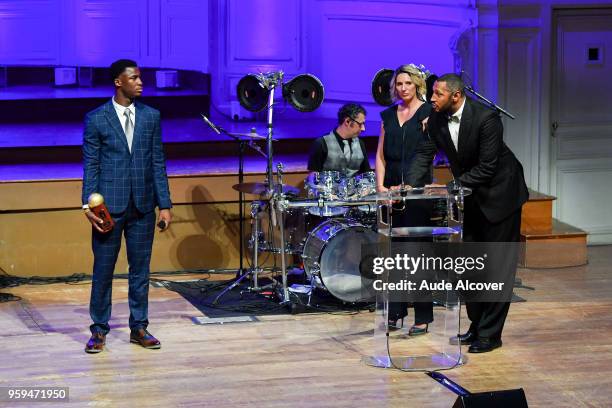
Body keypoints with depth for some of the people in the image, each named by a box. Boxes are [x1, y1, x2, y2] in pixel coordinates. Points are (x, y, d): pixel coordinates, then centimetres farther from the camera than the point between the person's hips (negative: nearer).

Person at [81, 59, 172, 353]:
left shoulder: (151, 116, 6)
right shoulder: (96, 119, -2)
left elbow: (158, 163, 7)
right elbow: (90, 165, -2)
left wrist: (165, 204, 2)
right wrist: (88, 205, -10)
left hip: (143, 206, 3)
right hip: (109, 206, -3)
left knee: (140, 269, 8)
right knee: (103, 270, 4)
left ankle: (139, 327, 18)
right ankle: (99, 329, 14)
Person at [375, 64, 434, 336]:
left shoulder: (427, 112, -2)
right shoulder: (388, 115, 14)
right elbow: (381, 155, 12)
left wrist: (407, 185, -17)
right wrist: (380, 186, -2)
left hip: (418, 189, -5)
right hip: (391, 189, 5)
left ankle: (423, 316, -1)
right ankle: (396, 313, 13)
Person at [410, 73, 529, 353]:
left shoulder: (486, 118, -27)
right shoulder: (436, 119, -7)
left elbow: (487, 167, -26)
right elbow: (424, 153, -4)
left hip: (499, 192, -7)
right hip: (470, 196, 7)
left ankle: (490, 334, -2)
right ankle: (477, 327, 22)